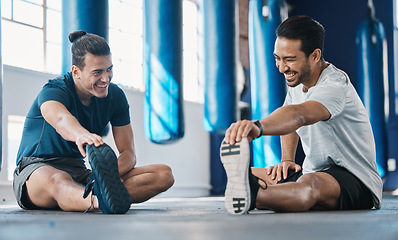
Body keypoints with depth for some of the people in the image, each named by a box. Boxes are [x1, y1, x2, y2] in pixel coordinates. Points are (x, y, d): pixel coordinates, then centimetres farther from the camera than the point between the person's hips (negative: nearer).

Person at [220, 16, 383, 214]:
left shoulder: (335, 85, -22)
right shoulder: (297, 80, 8)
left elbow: (298, 115, -44)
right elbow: (288, 122, 26)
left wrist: (258, 127, -64)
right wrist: (287, 159, 7)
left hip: (358, 184, -11)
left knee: (310, 184, -44)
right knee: (251, 175, -4)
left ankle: (249, 197, -74)